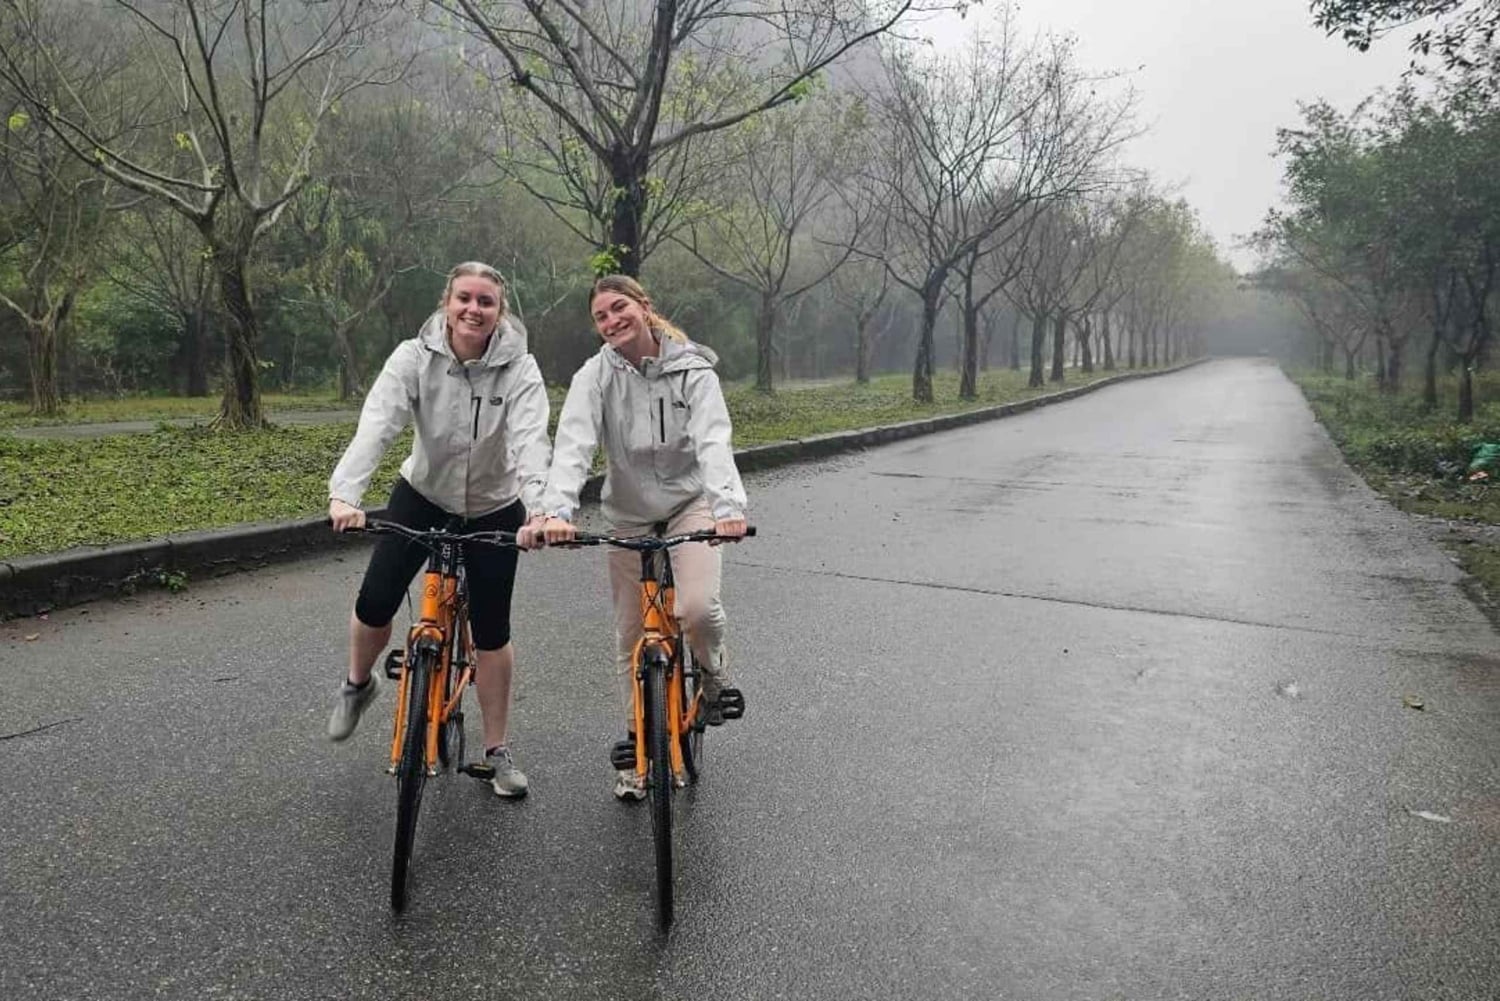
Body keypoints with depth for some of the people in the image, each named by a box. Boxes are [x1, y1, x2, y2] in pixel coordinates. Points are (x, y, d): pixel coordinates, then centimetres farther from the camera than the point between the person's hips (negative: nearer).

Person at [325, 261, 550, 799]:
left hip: (493, 508, -1)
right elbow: (375, 426, -32)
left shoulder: (519, 368, -21)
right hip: (422, 496, 1)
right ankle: (357, 685, 30)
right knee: (374, 602, -6)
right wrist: (344, 494, -48)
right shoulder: (413, 357, -19)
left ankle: (498, 751, 17)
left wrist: (539, 506, -54)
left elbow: (531, 440, -35)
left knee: (492, 631, 0)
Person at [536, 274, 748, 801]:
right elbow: (573, 444, -25)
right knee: (631, 640, 7)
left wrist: (728, 505, -43)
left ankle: (713, 670, 9)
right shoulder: (596, 375, -10)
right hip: (629, 514, 2)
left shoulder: (691, 369, -12)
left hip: (690, 502, -2)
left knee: (697, 606, -27)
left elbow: (713, 440, -25)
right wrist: (557, 510, -43)